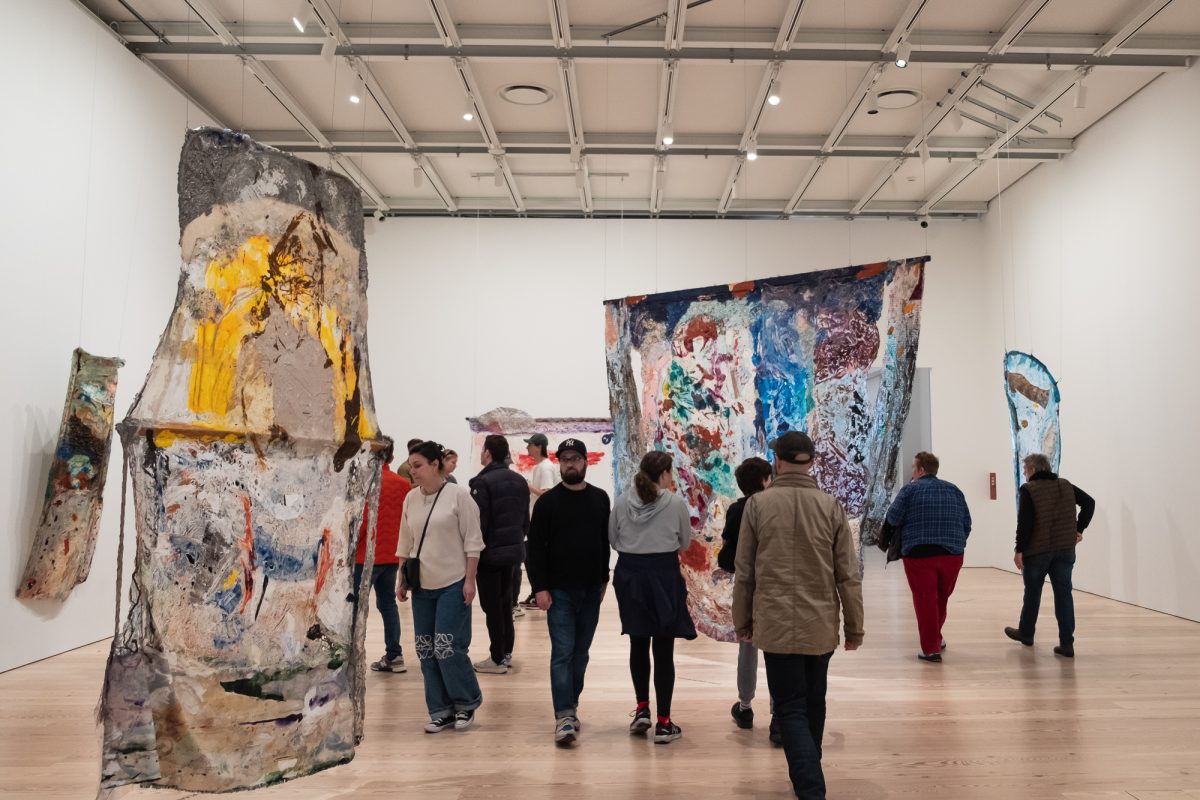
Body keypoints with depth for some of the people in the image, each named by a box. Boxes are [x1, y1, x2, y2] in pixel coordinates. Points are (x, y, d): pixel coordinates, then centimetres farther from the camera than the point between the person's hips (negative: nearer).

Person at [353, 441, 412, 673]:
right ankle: (394, 656, 17)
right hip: (392, 555, 6)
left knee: (354, 605, 0)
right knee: (388, 603, 15)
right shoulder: (404, 484, 4)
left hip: (366, 555, -6)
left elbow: (360, 520, -14)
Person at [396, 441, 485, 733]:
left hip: (453, 585, -6)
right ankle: (441, 711, 21)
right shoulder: (411, 499, 6)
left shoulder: (458, 495, -10)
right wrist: (402, 580, 12)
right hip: (422, 586, 6)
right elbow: (405, 543, 14)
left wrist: (469, 580, -11)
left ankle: (466, 703, 15)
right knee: (426, 651, 7)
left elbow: (472, 540, -9)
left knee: (447, 648, -8)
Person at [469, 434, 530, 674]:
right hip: (513, 550, 7)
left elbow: (478, 522, -18)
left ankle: (498, 659, 6)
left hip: (490, 553, -7)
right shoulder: (519, 481, 7)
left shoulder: (483, 482, -16)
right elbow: (526, 519, 12)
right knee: (506, 602, 18)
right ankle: (507, 652, 25)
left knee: (492, 606, 1)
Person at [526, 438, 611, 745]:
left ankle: (571, 704, 28)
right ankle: (564, 717, -5)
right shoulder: (547, 501, -4)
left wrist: (604, 579, 10)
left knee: (581, 652, 12)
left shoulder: (600, 498, 7)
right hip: (559, 592, -3)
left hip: (591, 591, 4)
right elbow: (536, 547, -5)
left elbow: (605, 542, 13)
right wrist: (539, 588, -11)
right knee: (562, 653, -6)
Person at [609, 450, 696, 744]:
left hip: (629, 575, 3)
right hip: (664, 577, -3)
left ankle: (642, 710, 24)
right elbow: (684, 543, 2)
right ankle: (663, 723, 9)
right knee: (663, 651, 4)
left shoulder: (622, 501, -5)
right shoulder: (675, 503, -10)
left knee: (638, 644, 20)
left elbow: (613, 539, 3)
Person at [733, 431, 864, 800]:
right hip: (821, 624, 3)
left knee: (790, 708, 4)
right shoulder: (831, 506, -3)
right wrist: (854, 627, 9)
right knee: (813, 705, 19)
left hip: (776, 623, -2)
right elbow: (849, 575, -1)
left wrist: (742, 621, 9)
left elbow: (744, 572, -2)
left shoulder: (758, 504, -6)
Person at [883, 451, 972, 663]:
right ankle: (936, 638, 36)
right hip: (952, 553, 5)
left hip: (919, 553, -5)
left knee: (925, 600, 2)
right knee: (942, 598, 20)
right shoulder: (953, 490, 9)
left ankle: (930, 648, 4)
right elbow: (967, 523, 9)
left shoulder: (910, 489, -4)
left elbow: (892, 519, -7)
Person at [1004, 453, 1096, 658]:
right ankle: (1067, 643, 0)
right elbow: (1089, 502, 8)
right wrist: (1079, 529, 8)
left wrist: (1019, 550, -12)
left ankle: (1026, 632, 30)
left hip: (1037, 550, -4)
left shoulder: (1028, 489, -10)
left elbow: (1024, 522, -16)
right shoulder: (1065, 486, 8)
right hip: (1065, 549, 4)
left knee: (1032, 593, 12)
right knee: (1064, 594, 4)